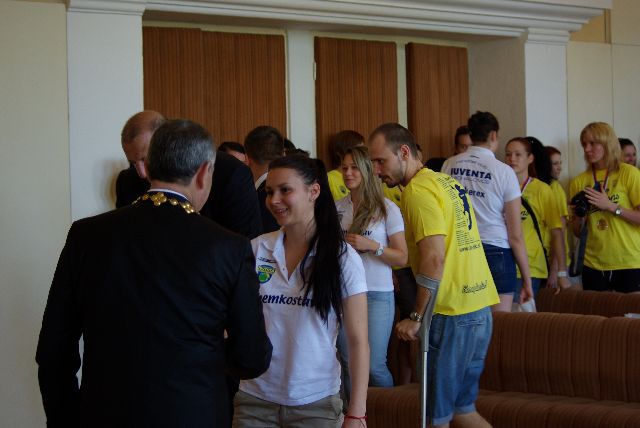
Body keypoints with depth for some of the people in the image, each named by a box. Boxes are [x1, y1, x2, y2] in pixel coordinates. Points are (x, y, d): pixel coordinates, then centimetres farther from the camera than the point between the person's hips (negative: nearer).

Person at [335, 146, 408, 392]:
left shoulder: (387, 209, -3)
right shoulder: (337, 208, 8)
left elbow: (402, 258, -6)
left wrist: (371, 245, -18)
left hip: (377, 294, -4)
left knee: (374, 365, -6)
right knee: (348, 363, 7)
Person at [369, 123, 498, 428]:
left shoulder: (418, 191, -12)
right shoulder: (447, 182, 16)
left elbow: (434, 258, -20)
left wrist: (417, 317, -14)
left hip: (452, 313, -9)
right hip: (479, 307, 9)